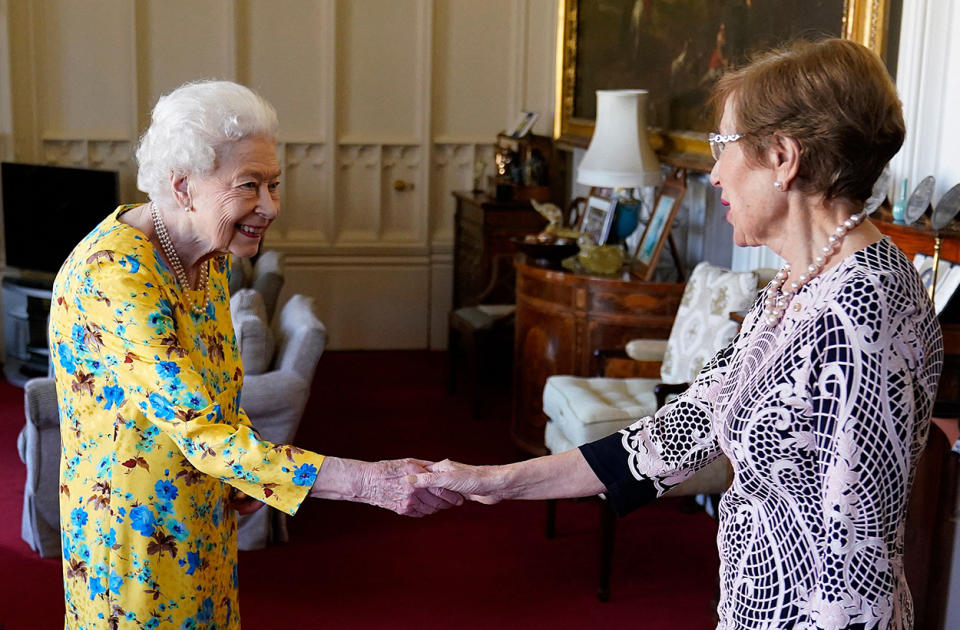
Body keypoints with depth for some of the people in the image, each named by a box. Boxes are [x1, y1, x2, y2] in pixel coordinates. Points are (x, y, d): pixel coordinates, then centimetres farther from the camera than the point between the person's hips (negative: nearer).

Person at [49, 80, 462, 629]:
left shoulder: (211, 254, -1)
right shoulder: (114, 275, -28)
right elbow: (198, 431, -34)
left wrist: (248, 469, -6)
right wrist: (370, 482, -37)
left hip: (204, 519, 7)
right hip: (131, 535, -7)